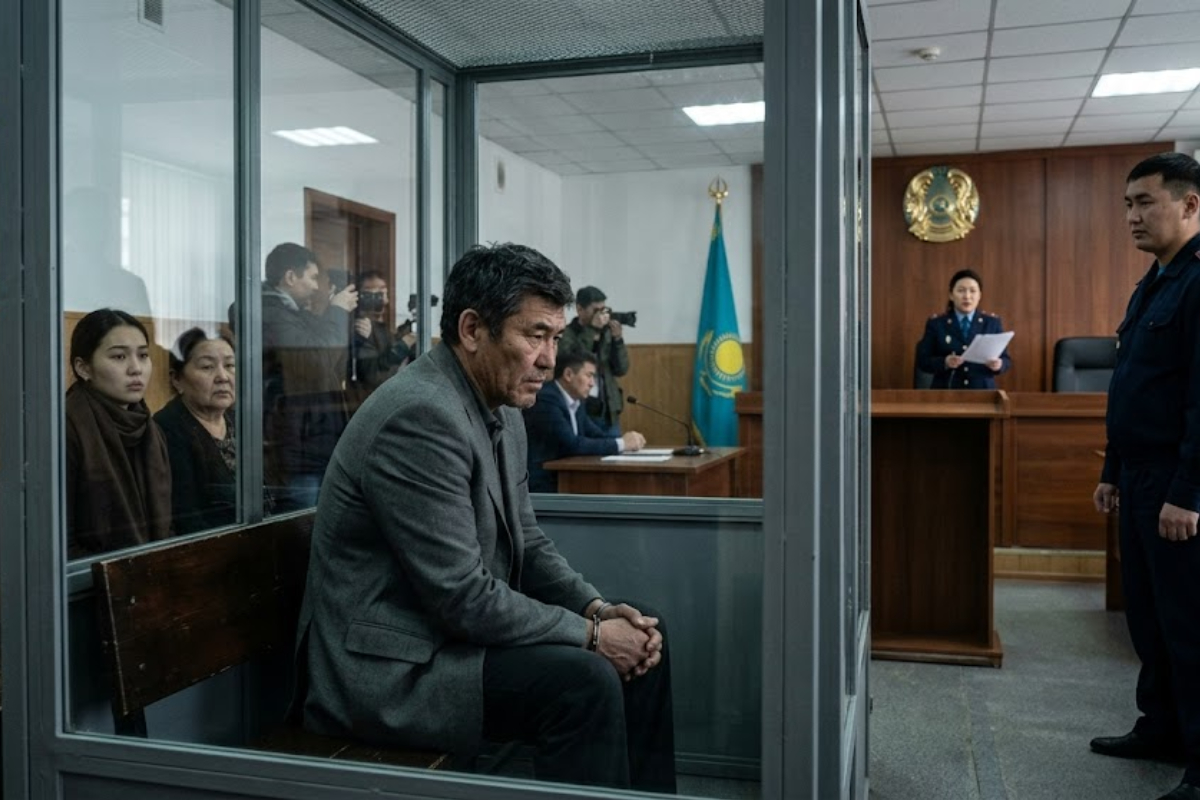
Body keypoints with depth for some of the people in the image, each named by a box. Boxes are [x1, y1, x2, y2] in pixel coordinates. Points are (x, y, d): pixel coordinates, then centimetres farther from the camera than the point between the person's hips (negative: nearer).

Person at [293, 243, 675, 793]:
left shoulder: (502, 411, 6)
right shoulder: (421, 416, -24)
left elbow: (528, 546, 12)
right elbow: (463, 598, -25)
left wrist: (600, 610, -4)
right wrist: (590, 633, -16)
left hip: (450, 629, 10)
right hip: (386, 668, -10)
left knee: (640, 646, 5)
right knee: (584, 681, -25)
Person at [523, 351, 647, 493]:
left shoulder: (574, 402, 12)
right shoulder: (546, 399, -16)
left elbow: (596, 436, 13)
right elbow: (571, 445, -23)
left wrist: (626, 440, -6)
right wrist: (620, 443, -17)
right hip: (541, 485, -8)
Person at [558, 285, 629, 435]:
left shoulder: (606, 333, 8)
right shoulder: (566, 335, -5)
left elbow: (621, 370, 6)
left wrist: (618, 339, -9)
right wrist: (592, 331, -20)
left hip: (608, 413, 5)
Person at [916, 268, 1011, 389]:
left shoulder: (993, 322, 8)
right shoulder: (936, 323, 4)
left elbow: (1006, 359, 7)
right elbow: (922, 360, 0)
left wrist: (999, 364, -15)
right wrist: (944, 363, -19)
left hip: (983, 393, 1)